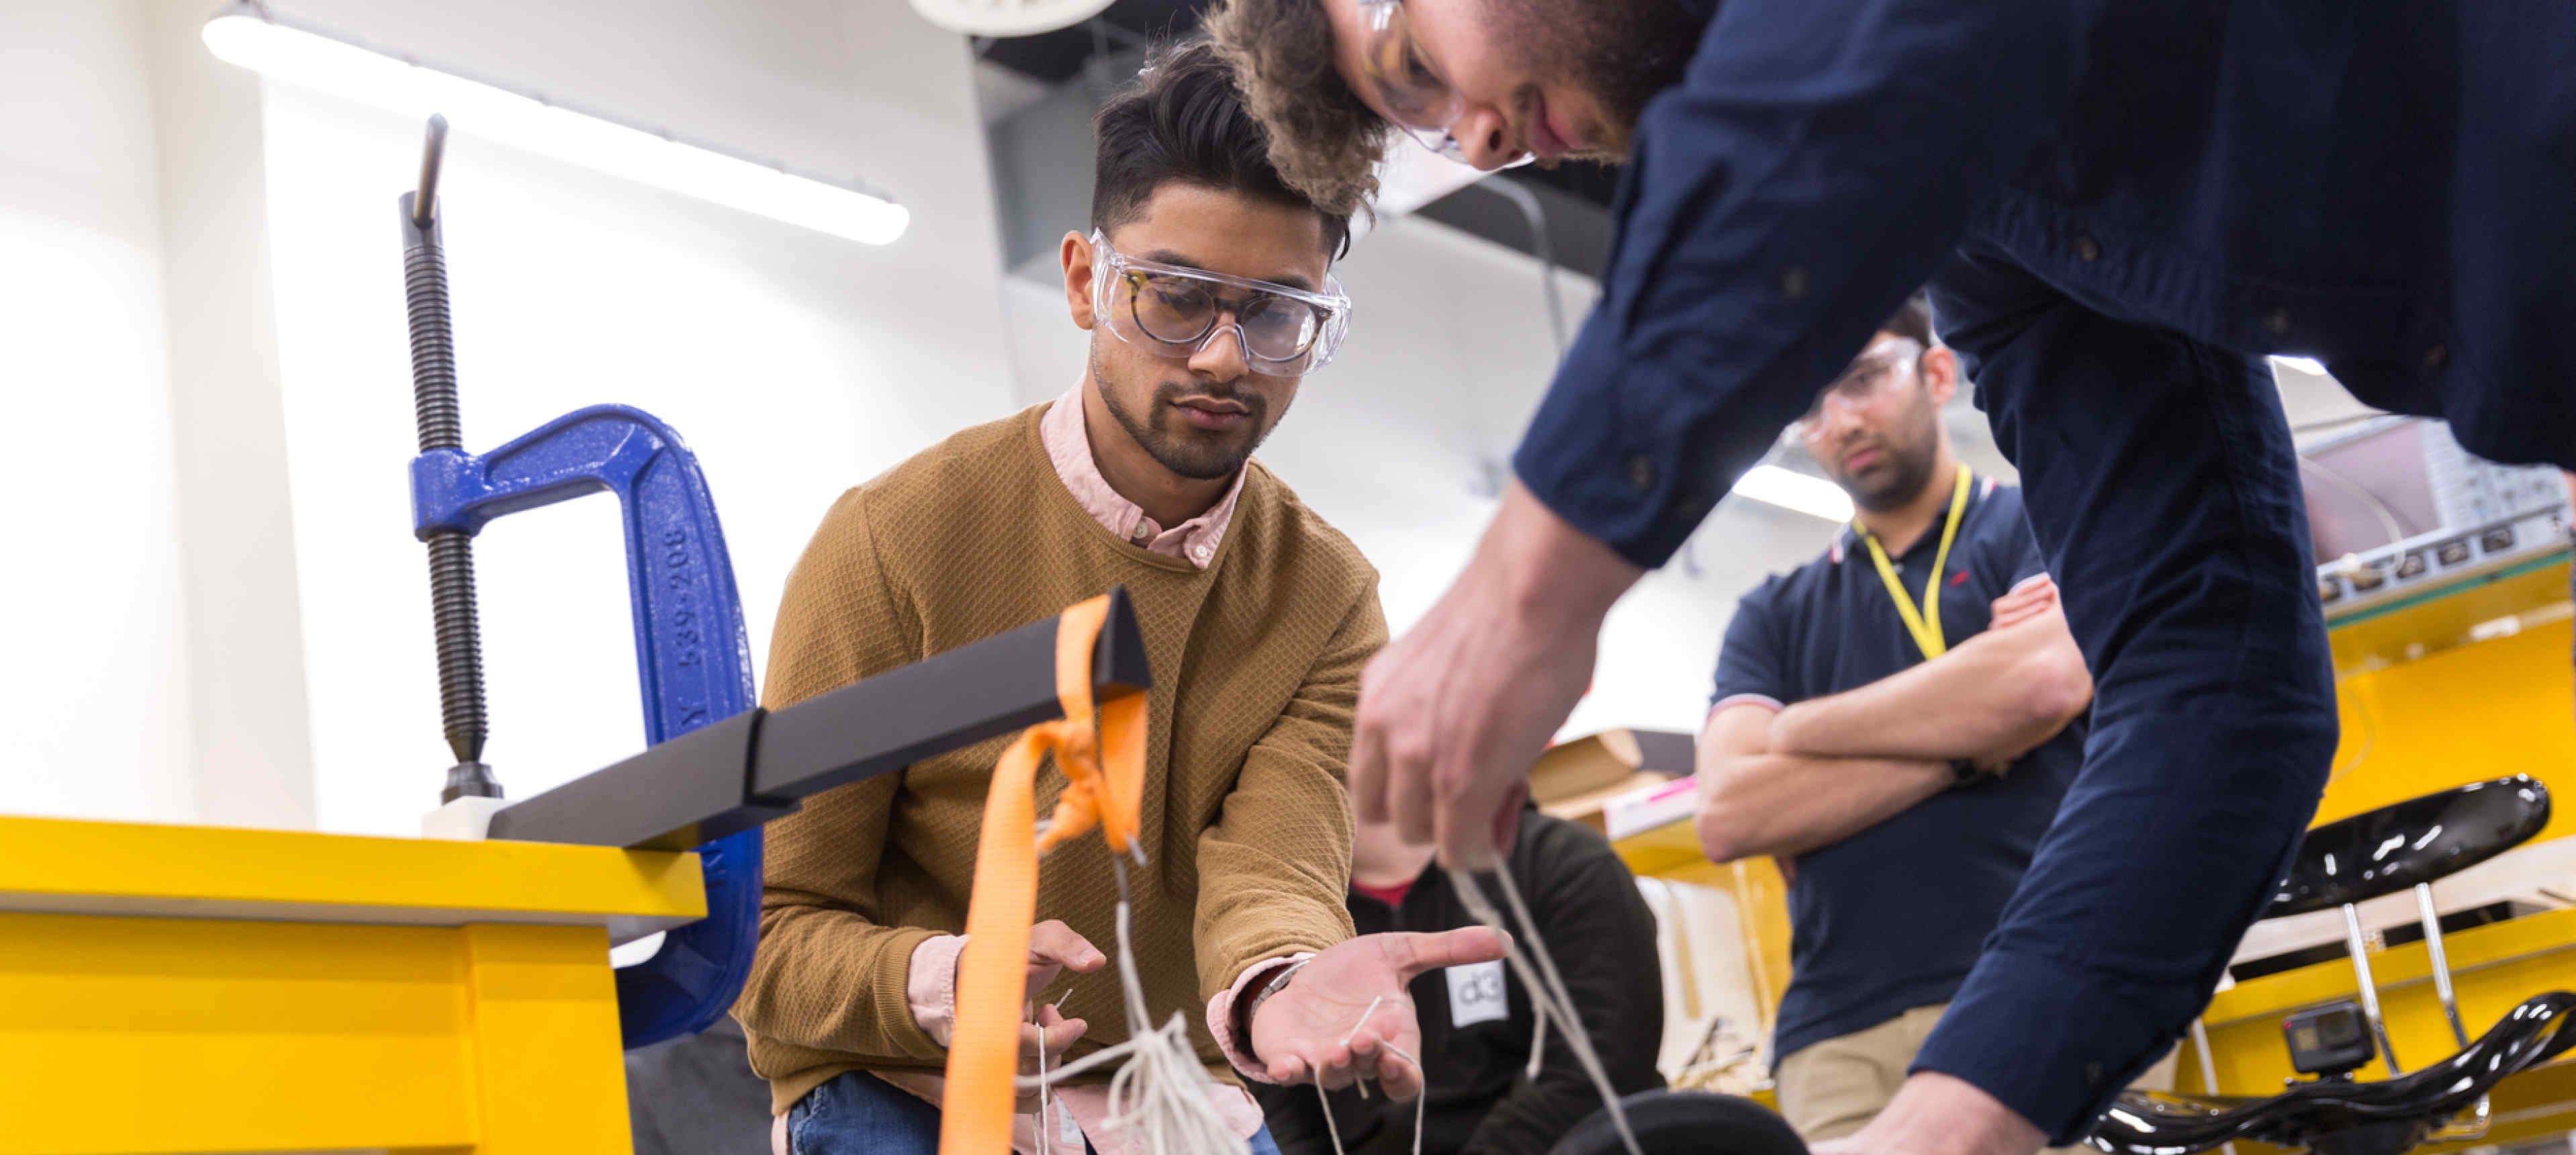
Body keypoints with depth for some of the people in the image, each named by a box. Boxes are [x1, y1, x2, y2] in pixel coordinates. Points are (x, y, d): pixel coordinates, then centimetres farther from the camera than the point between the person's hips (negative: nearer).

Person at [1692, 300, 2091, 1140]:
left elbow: (2048, 679, -11)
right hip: (1838, 1037, 3)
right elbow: (1728, 817, 4)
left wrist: (1802, 728, 3)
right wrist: (1967, 742, -4)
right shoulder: (1773, 617, 20)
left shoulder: (2044, 524, 11)